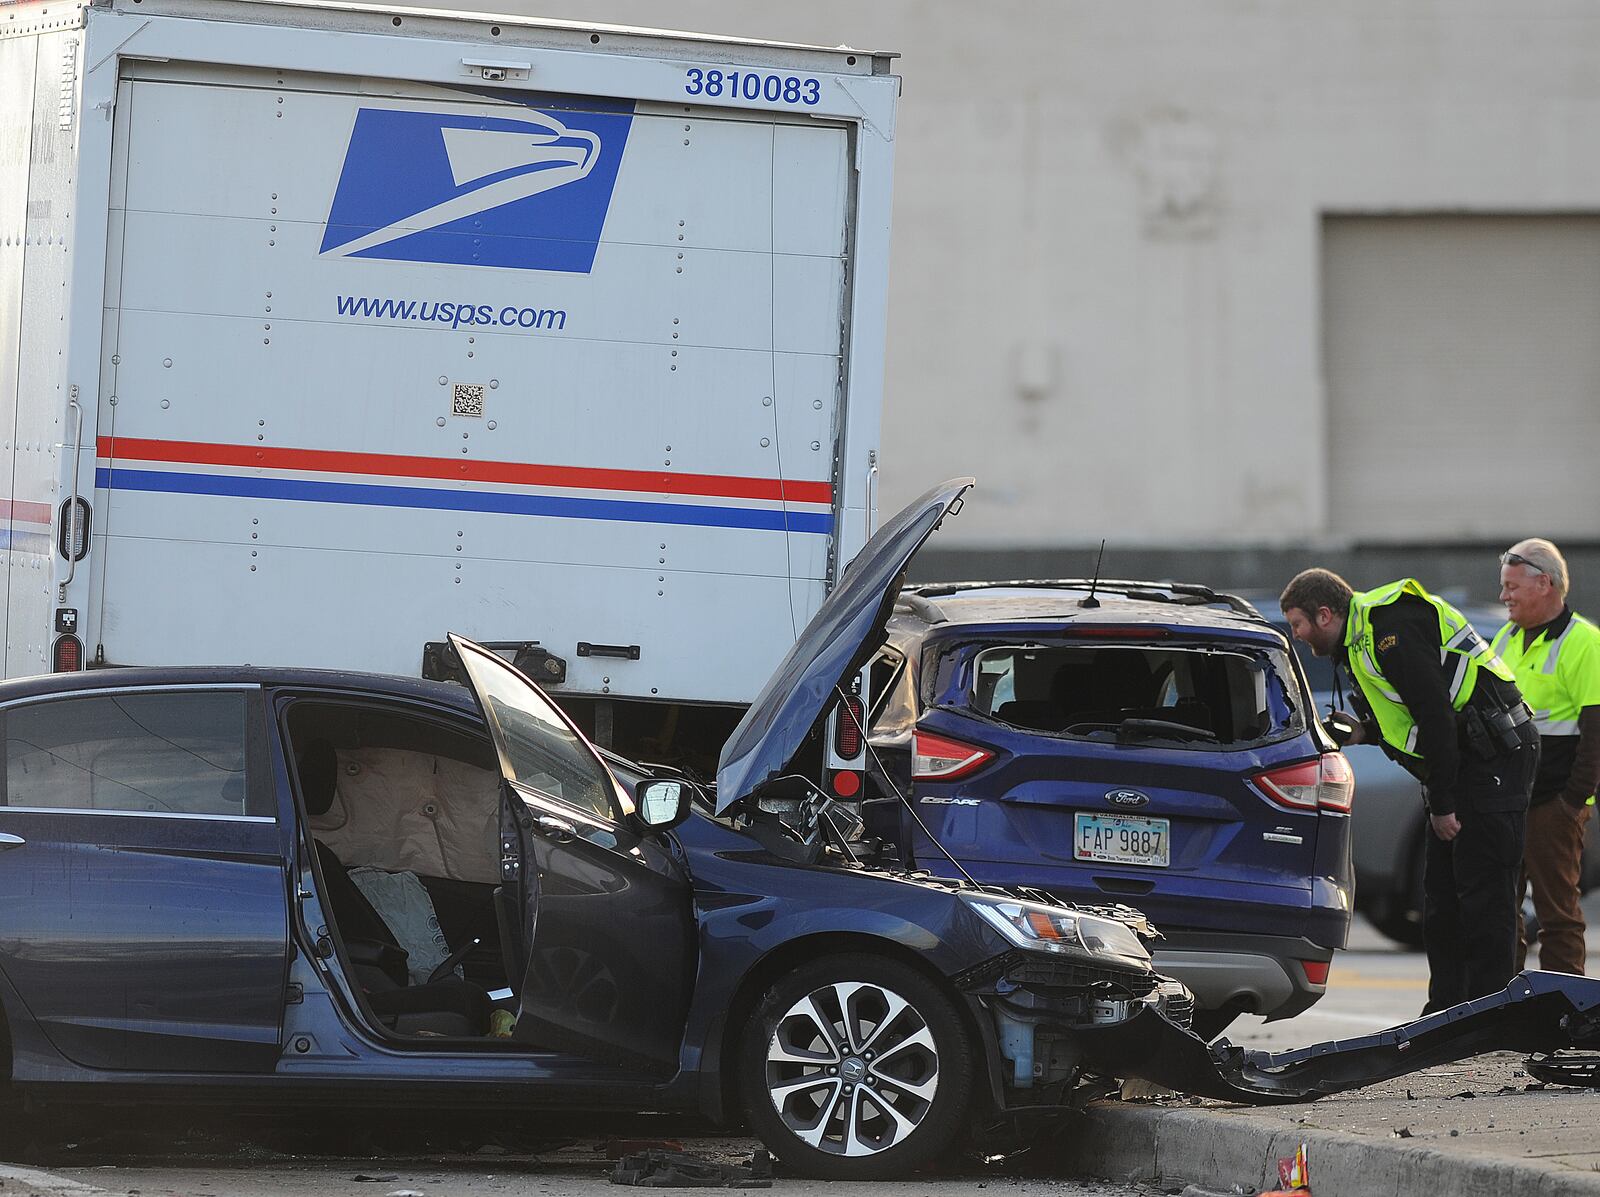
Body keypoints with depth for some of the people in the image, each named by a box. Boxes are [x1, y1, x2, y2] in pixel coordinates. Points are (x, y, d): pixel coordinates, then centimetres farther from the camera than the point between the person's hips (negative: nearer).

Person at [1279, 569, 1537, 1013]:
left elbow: (1435, 715, -21)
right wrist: (1365, 731, 8)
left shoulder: (1390, 630, -16)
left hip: (1493, 757, -11)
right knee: (1441, 894, 10)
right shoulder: (1361, 637, 18)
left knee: (1482, 895, -11)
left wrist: (1443, 806, -18)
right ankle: (1446, 1012, 13)